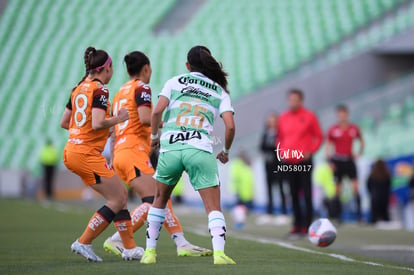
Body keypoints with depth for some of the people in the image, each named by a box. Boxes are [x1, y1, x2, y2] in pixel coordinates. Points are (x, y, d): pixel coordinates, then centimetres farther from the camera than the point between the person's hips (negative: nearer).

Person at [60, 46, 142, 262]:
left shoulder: (79, 88, 14)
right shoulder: (100, 90, -12)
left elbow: (64, 122, 19)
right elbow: (97, 123, -24)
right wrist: (118, 119, -6)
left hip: (72, 151, 9)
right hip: (87, 154, -9)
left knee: (120, 195, 13)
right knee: (117, 200, -2)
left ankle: (130, 247, 14)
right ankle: (83, 243, -3)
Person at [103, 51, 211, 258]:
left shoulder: (120, 92, 21)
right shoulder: (141, 88, -4)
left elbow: (114, 132, 23)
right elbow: (145, 118, -20)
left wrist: (113, 161, 25)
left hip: (120, 153, 9)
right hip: (134, 151, -9)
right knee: (153, 202, -12)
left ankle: (182, 244, 1)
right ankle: (115, 240, -15)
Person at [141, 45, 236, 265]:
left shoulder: (175, 82, 14)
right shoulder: (219, 91, 14)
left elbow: (157, 111, 0)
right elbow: (230, 126, 3)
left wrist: (154, 136, 16)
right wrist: (226, 151, 19)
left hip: (169, 147, 1)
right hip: (200, 150, -1)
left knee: (160, 200, 21)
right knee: (213, 207, 0)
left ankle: (150, 251, 19)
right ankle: (219, 253, -20)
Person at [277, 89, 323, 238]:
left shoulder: (309, 116, -2)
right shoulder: (283, 118, 9)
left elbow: (318, 136, 3)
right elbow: (279, 137, 19)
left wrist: (311, 151, -9)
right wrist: (281, 152, 4)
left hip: (304, 161, -4)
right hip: (288, 162, 4)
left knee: (306, 194, -4)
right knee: (294, 194, 7)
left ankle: (306, 226, -3)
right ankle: (297, 225, 13)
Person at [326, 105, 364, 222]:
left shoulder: (354, 128, 5)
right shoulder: (333, 130, 0)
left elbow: (361, 141, 20)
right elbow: (328, 145, 4)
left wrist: (359, 153, 7)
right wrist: (329, 161, -3)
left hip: (349, 159, 1)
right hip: (337, 161, -1)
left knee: (355, 187, -9)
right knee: (337, 189, 0)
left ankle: (359, 214, -8)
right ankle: (338, 215, 7)